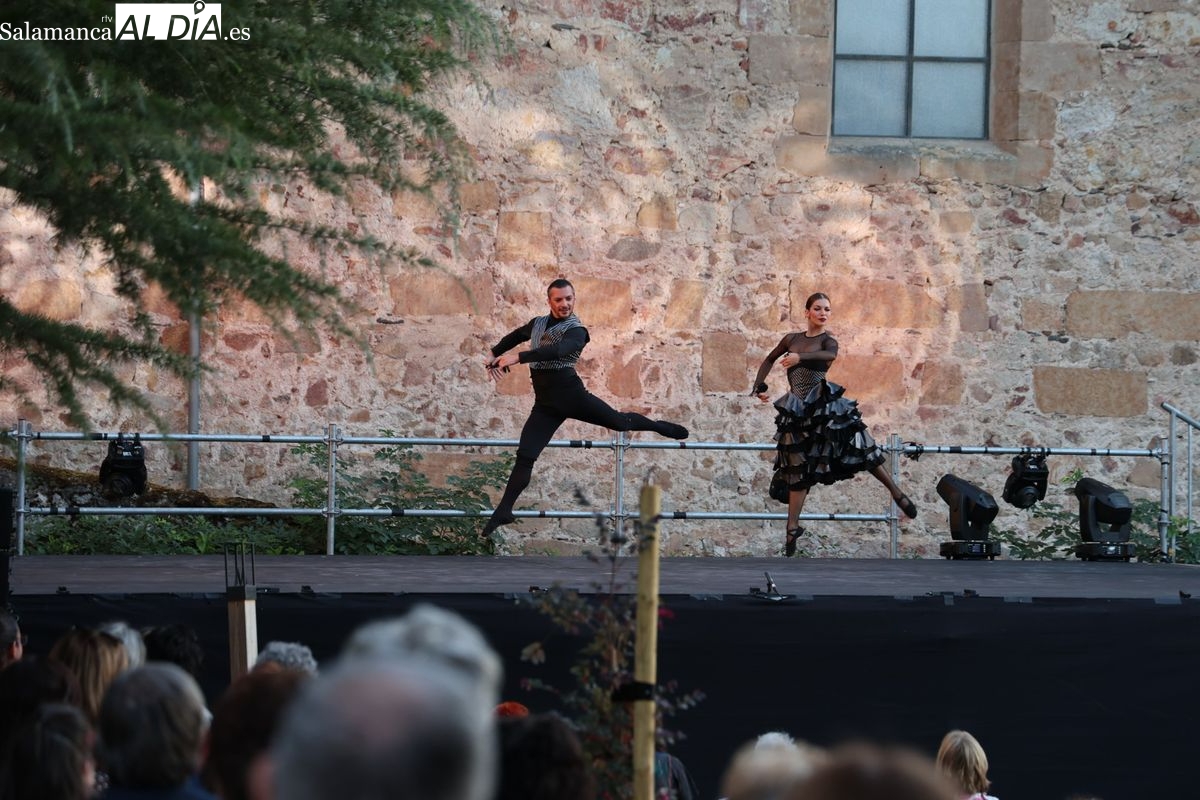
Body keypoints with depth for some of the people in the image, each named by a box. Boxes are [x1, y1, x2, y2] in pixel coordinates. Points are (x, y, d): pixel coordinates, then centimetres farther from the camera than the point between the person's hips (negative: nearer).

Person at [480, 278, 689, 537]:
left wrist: (518, 358, -38)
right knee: (525, 456, -5)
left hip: (571, 394, -4)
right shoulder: (537, 323, 11)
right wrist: (494, 355, 21)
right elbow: (514, 337, 34)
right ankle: (503, 510, -3)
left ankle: (661, 427, 37)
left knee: (619, 421, 9)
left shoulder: (576, 331, -11)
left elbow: (557, 350, -32)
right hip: (546, 404, 4)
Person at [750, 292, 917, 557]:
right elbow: (769, 360, 28)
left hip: (824, 403, -3)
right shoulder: (792, 339, 11)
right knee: (799, 470, 6)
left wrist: (800, 357, -41)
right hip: (799, 411, 3)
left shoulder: (827, 340, 0)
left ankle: (897, 493, 4)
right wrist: (760, 386, 15)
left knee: (862, 451, -9)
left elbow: (830, 355, -26)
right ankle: (793, 528, 11)